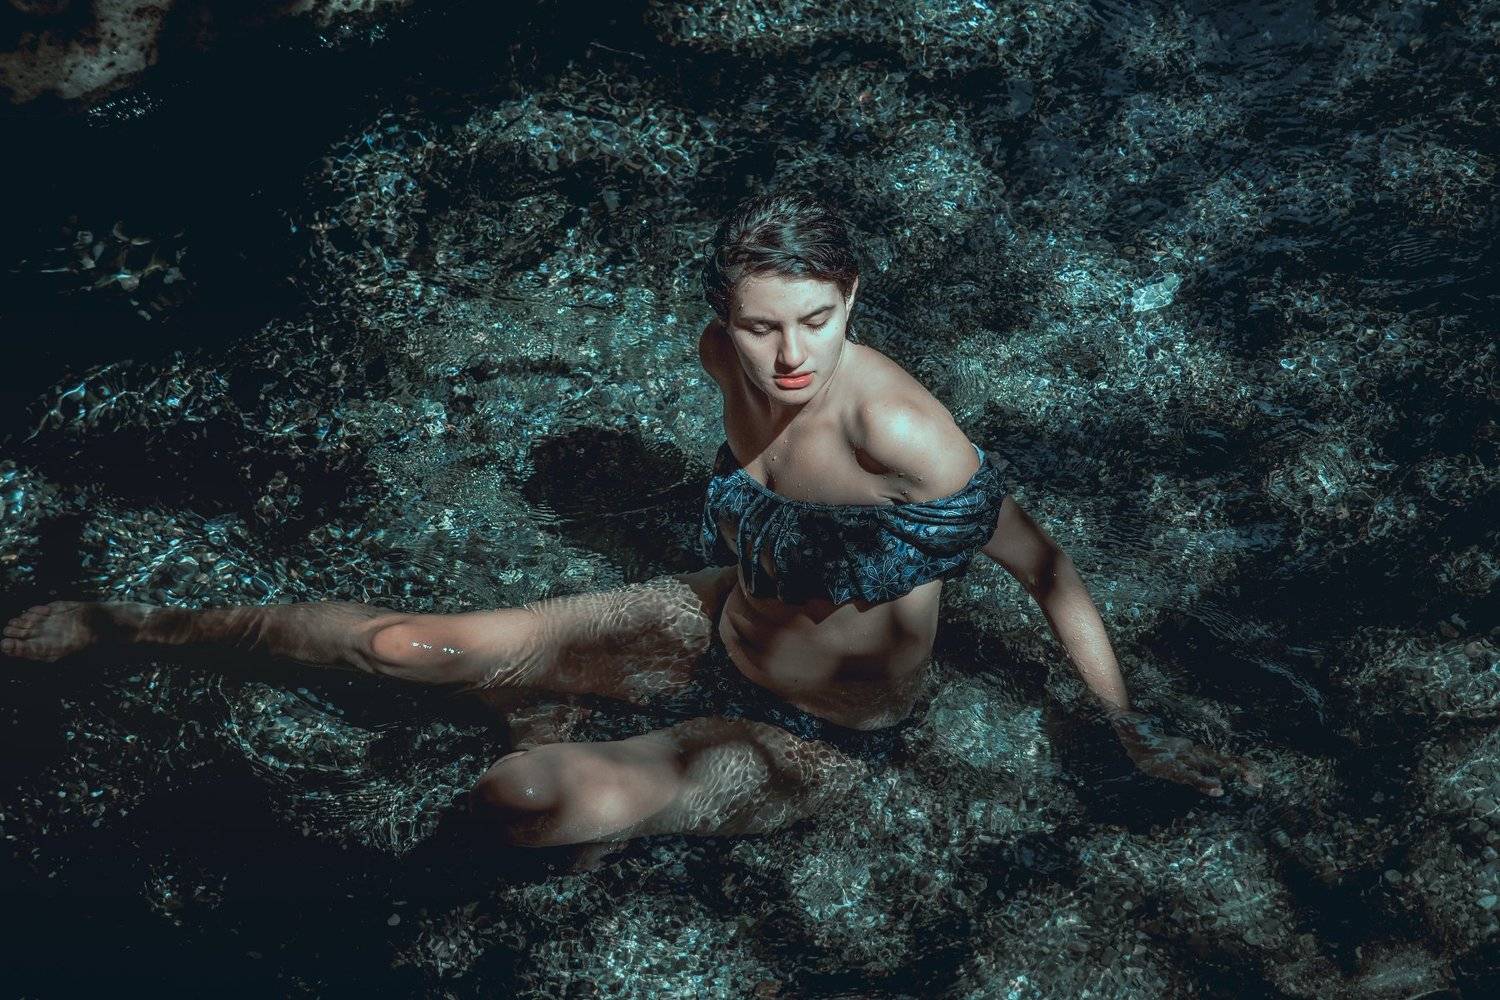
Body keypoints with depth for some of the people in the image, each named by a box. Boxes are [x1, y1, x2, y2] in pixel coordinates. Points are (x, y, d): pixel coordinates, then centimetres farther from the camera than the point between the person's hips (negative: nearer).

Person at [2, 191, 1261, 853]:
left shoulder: (894, 427, -33)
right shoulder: (732, 358, -14)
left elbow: (1045, 564, -22)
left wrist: (1138, 733, -13)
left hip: (811, 746, -5)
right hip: (714, 629, 6)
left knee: (520, 799, -29)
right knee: (423, 643, -1)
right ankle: (143, 622, 19)